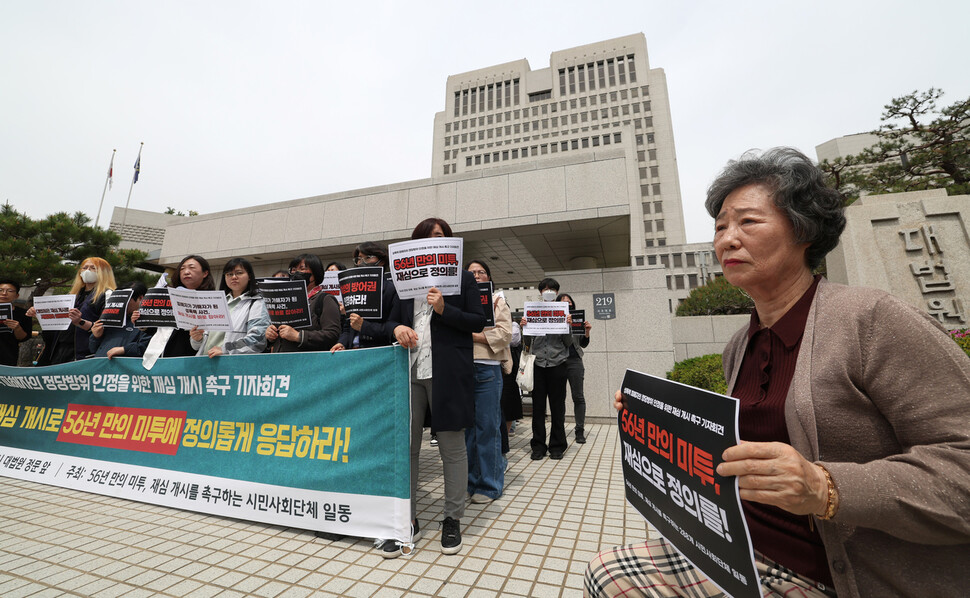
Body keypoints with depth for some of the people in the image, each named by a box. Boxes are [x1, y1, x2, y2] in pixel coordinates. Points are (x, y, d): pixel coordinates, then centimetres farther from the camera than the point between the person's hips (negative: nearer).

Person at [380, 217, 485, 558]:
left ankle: (452, 520, 24)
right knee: (405, 446, 8)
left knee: (452, 447, 6)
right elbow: (391, 320, 19)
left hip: (448, 372, -3)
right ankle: (408, 521, 25)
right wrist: (397, 329, -4)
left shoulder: (463, 278, 6)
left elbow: (478, 322, 0)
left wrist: (444, 309, -13)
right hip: (410, 370, 4)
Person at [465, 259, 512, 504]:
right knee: (466, 426, 10)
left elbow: (504, 334, -6)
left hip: (486, 369, -4)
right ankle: (471, 481, 26)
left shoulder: (497, 300, 6)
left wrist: (472, 335, -11)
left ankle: (490, 485, 16)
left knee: (487, 427, 1)